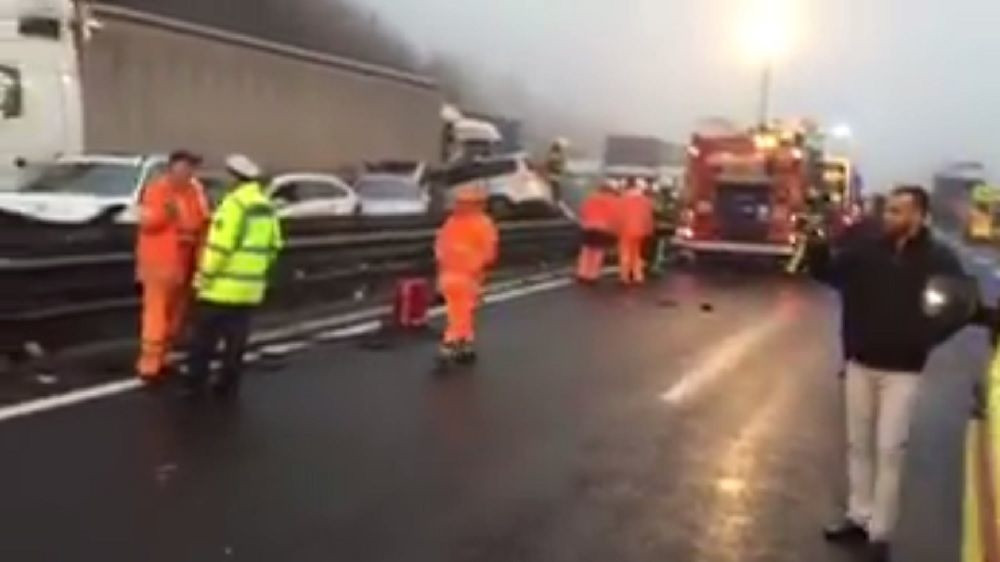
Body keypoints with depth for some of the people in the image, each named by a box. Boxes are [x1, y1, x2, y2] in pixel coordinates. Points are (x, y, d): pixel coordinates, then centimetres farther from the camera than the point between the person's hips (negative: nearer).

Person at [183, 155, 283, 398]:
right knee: (236, 337, 12)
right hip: (250, 287, 7)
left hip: (224, 285, -7)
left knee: (205, 336, 4)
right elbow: (273, 246, 14)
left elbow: (220, 246, -21)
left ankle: (195, 382, 10)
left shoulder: (234, 203, -16)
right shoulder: (267, 207, 11)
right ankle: (228, 384, 16)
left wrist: (204, 276, -12)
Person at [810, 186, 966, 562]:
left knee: (889, 449, -3)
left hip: (902, 370, -4)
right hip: (859, 363, 4)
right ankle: (859, 516, 27)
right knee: (858, 443, 13)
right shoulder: (867, 249, 0)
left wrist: (926, 338, -18)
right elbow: (828, 273, 4)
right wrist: (818, 246, -14)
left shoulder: (938, 260, -9)